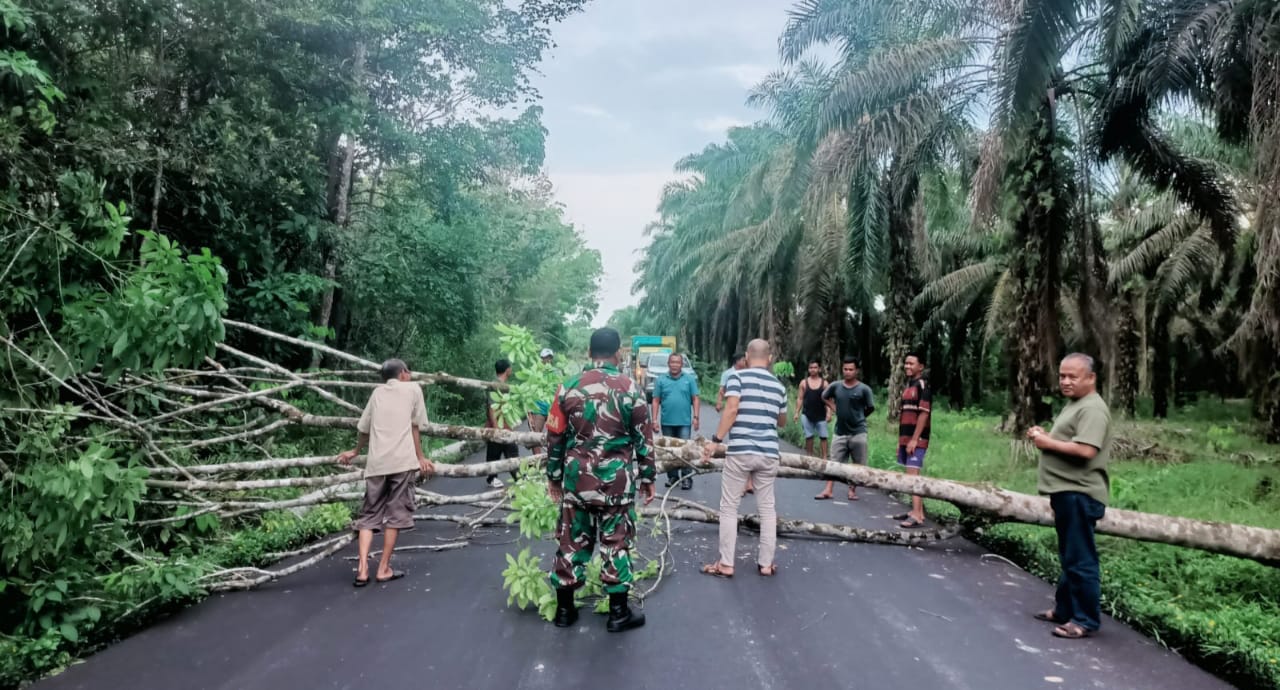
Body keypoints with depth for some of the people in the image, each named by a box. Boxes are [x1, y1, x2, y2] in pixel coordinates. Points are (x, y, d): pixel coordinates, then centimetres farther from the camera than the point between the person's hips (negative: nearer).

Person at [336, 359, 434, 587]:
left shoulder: (377, 392, 21)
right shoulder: (413, 389, 11)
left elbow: (364, 429, 26)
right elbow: (415, 426, 8)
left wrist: (355, 452, 44)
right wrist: (420, 457, 17)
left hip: (377, 463, 4)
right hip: (402, 461, -3)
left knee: (369, 514, 11)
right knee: (395, 514, 5)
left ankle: (362, 568, 0)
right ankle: (383, 569, 7)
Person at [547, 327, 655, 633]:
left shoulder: (568, 387, 0)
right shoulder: (630, 388, -6)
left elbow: (554, 437, 4)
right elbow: (643, 438, -2)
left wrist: (553, 476, 15)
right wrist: (647, 476, 9)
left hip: (577, 477, 2)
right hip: (617, 479, -2)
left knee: (572, 541, 12)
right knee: (616, 543, 8)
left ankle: (564, 609, 23)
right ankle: (618, 613, 17)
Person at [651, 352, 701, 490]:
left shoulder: (689, 379, 2)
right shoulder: (661, 380, 4)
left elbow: (695, 399, 3)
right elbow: (656, 401, 4)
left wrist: (696, 417, -4)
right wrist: (655, 419, -1)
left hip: (684, 422, -2)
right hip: (667, 422, 2)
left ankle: (687, 478, 2)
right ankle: (672, 476, 19)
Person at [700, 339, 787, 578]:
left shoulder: (738, 376, -1)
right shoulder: (778, 385, 13)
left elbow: (731, 410, -15)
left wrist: (716, 440, -14)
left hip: (739, 451, -4)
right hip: (769, 453, 4)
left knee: (729, 507, 5)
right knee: (767, 508, 12)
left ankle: (726, 564, 8)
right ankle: (766, 563, 17)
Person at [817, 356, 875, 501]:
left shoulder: (864, 389, -8)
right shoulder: (835, 386, -1)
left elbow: (870, 408, 4)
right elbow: (824, 396, 18)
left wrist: (858, 417, 10)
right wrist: (834, 408, 8)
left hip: (858, 432, -2)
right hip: (840, 432, 2)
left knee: (858, 465, 6)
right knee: (834, 462, 2)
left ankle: (852, 490, 19)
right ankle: (828, 490, 2)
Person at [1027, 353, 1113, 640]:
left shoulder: (1093, 408, -16)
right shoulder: (1075, 404, 19)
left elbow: (1085, 450, -28)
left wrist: (1047, 443, -17)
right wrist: (1044, 435, 10)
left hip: (1079, 495, -11)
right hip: (1066, 492, 11)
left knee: (1081, 559, -4)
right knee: (1069, 557, 18)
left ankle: (1086, 620, 4)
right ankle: (1065, 609, 28)